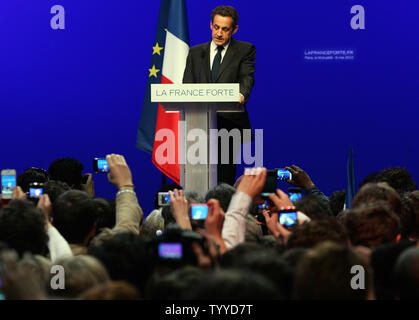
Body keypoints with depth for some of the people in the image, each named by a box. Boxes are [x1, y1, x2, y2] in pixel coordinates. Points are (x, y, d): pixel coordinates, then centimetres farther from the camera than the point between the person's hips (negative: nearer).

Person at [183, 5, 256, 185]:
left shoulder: (245, 50, 9)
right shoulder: (196, 52, 17)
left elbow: (247, 77, -6)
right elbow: (187, 85, 12)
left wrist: (241, 94, -30)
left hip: (229, 123, -2)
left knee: (225, 177, -6)